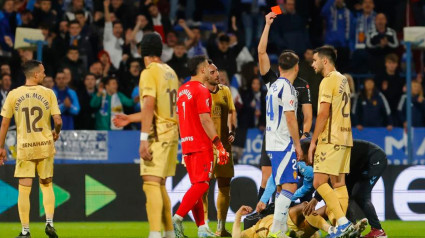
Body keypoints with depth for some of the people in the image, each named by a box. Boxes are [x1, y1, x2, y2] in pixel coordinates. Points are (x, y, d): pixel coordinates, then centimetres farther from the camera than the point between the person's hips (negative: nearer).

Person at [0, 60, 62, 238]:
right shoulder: (48, 93, -4)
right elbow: (58, 121, -6)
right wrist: (56, 133, 16)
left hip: (24, 148, 0)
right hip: (45, 146, 0)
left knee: (24, 190, 3)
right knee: (47, 185, 16)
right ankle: (49, 222, 3)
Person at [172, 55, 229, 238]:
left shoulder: (182, 90, 14)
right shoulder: (201, 91, -12)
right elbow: (205, 120, -18)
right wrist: (219, 145, -18)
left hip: (187, 144, 9)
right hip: (201, 145, -9)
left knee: (197, 185, 11)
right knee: (201, 185, -9)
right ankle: (177, 219, -19)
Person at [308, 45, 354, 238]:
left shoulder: (328, 81, -11)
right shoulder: (343, 80, 17)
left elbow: (323, 113, -16)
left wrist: (313, 141, -12)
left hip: (330, 140, -9)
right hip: (344, 138, 9)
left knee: (319, 181, -10)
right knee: (338, 183, 8)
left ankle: (343, 222, -18)